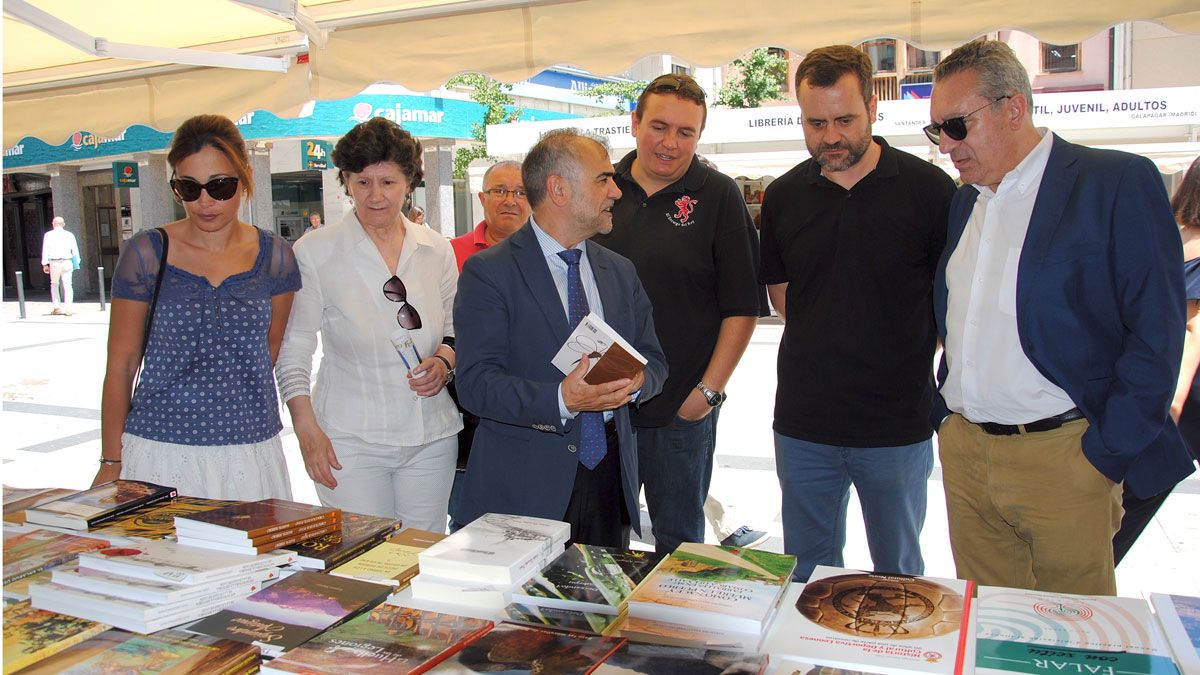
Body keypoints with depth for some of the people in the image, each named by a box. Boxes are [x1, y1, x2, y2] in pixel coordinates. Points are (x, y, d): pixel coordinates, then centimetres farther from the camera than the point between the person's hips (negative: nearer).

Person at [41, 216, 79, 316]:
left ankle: (57, 307, 11)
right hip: (67, 262, 1)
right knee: (67, 285, -1)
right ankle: (67, 308, -11)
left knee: (54, 284, 15)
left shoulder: (48, 235, 3)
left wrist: (45, 264, 1)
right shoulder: (69, 235, 6)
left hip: (54, 263, -1)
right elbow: (75, 250, 5)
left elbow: (45, 250, -1)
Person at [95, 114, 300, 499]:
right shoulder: (146, 254, -3)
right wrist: (111, 461, 1)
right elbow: (121, 363, 1)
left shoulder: (275, 257, 1)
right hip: (160, 451, -1)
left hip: (253, 452, 2)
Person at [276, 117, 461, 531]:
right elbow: (292, 349, -1)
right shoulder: (315, 252, -4)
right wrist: (307, 430, -9)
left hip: (431, 437, 3)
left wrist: (444, 362, -6)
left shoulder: (436, 250, 5)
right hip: (350, 440, -3)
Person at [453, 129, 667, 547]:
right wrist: (562, 399, -30)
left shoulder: (621, 272, 11)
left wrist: (635, 380, -12)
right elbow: (475, 383, -16)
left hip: (610, 475, 5)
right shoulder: (488, 272, -8)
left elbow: (653, 360, 12)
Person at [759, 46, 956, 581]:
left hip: (898, 424, -2)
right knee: (806, 571, 16)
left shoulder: (929, 189, -8)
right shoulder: (783, 196, 2)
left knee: (898, 572, 16)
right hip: (803, 423, 3)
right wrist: (825, 348, 4)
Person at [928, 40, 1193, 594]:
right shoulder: (965, 200, 13)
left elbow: (1157, 332, -10)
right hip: (963, 451, 6)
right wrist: (946, 416, 10)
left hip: (1061, 457, -5)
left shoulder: (1118, 183, -7)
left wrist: (1107, 454, -12)